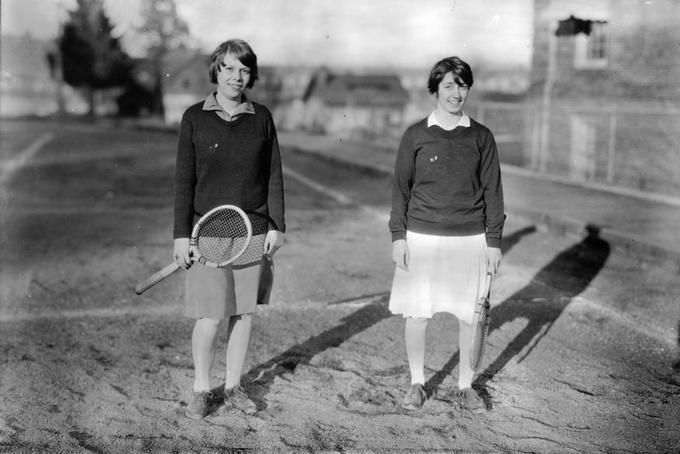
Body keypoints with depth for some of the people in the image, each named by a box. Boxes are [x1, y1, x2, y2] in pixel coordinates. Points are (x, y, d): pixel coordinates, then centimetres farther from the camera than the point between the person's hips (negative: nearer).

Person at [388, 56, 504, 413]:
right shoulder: (416, 135, 3)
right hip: (421, 237, 0)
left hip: (470, 239, 1)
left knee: (470, 315, 5)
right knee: (416, 313, 4)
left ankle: (465, 386, 20)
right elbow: (400, 187, 5)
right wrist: (398, 236, -1)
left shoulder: (481, 137, 5)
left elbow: (492, 190, 6)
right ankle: (417, 384, 20)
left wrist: (494, 240, 2)